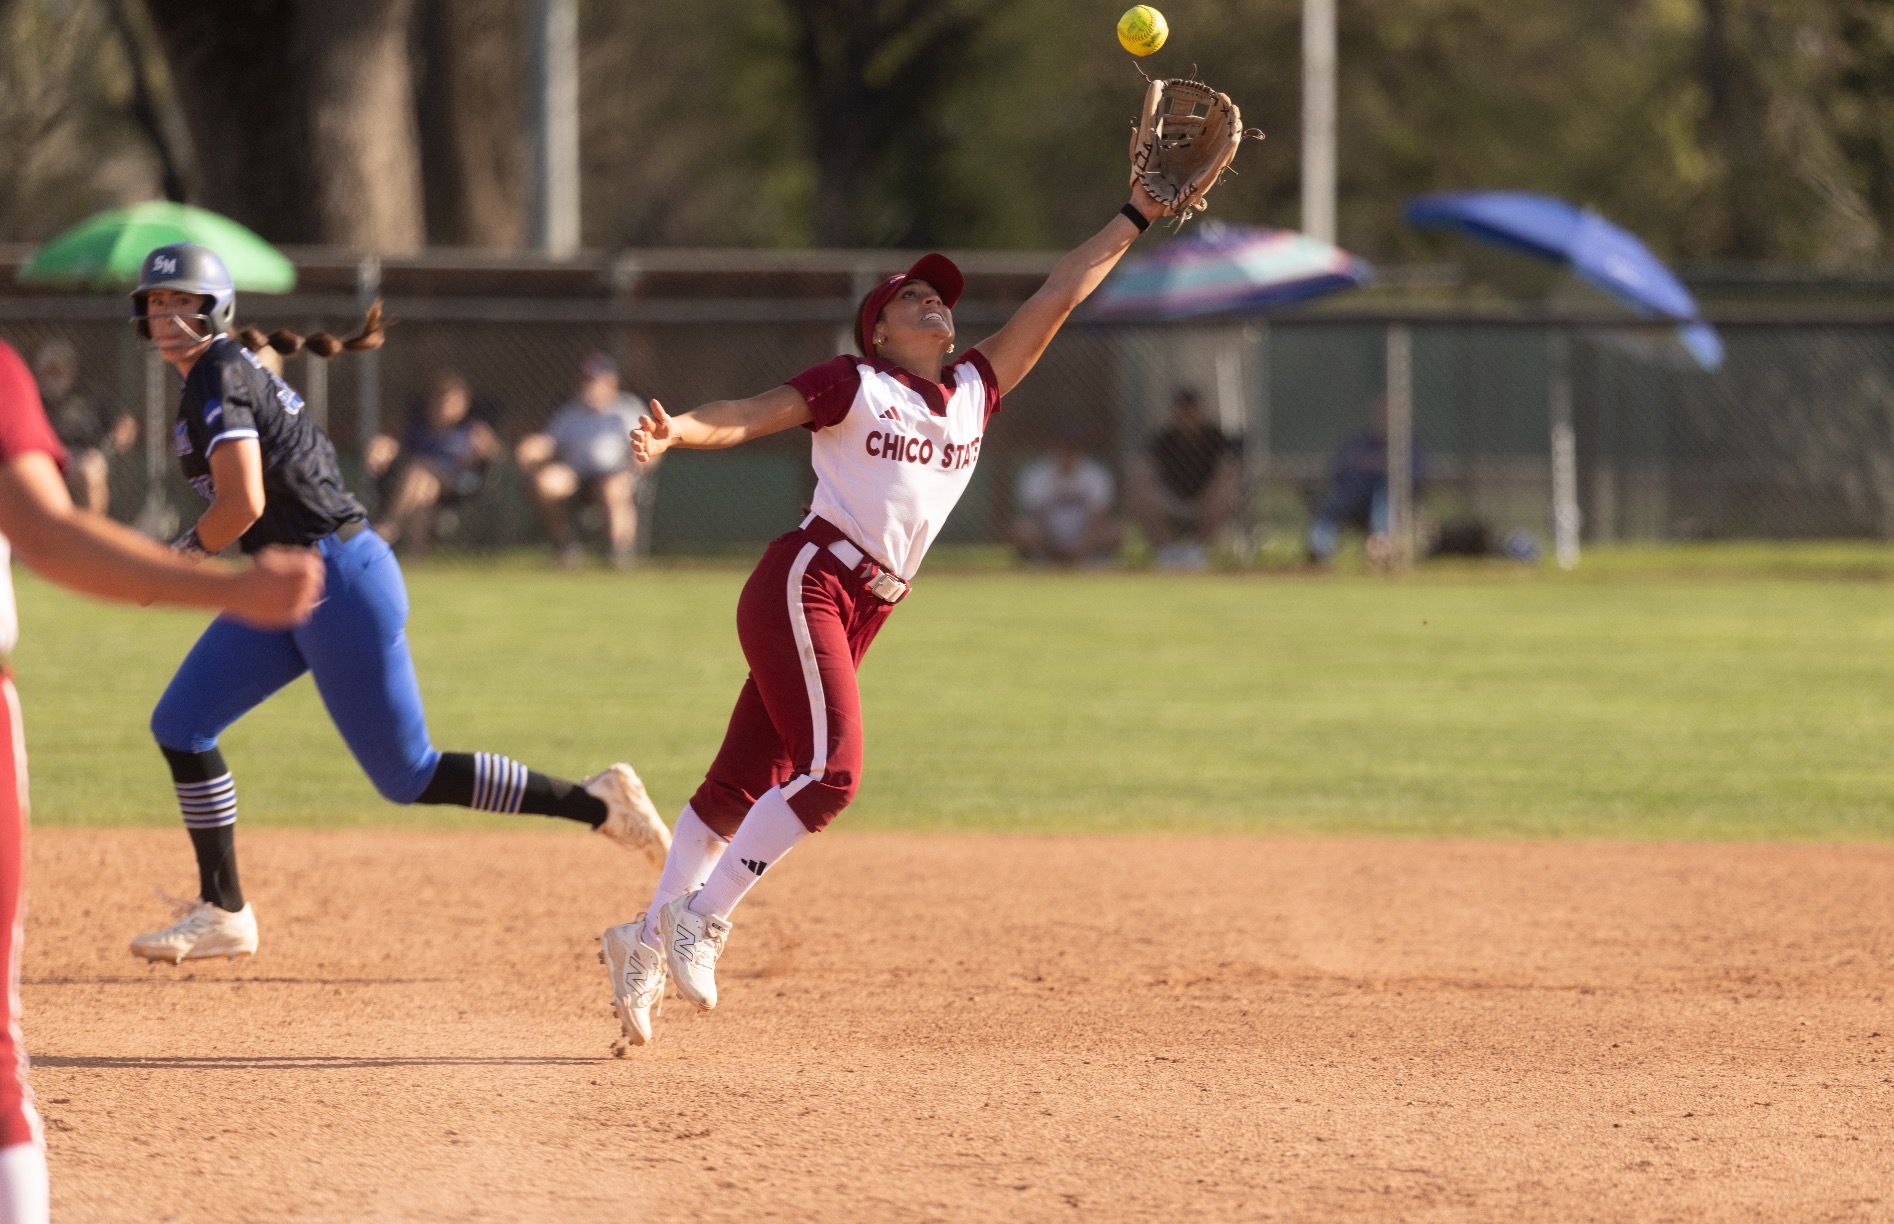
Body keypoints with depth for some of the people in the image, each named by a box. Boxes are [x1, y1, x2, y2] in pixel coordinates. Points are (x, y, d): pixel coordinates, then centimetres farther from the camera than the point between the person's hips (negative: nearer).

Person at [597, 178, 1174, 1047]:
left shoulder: (976, 391, 16)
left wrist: (1137, 217, 17)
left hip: (863, 612, 6)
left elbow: (1058, 298, 17)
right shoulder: (854, 387, 0)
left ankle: (647, 942, 9)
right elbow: (747, 415, -9)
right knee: (831, 770, -19)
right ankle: (701, 916, -11)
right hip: (805, 585, -6)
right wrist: (676, 432, -29)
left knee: (744, 786, 6)